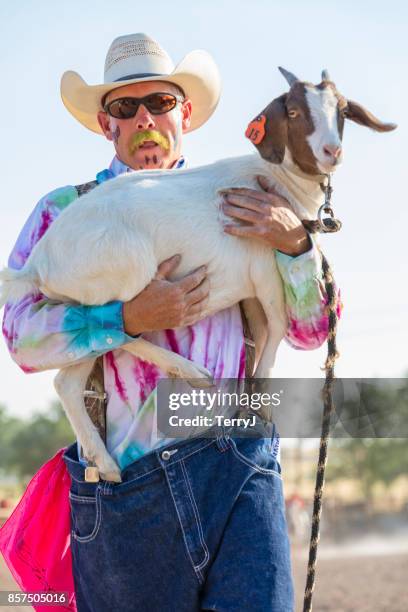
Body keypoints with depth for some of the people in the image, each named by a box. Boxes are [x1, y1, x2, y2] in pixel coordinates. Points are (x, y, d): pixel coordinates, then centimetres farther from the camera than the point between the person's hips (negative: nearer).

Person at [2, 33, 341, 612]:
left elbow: (311, 331, 12)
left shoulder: (232, 210, 16)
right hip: (122, 485, -1)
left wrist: (295, 244, -6)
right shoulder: (66, 210, 10)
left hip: (237, 470, 1)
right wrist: (130, 319, -16)